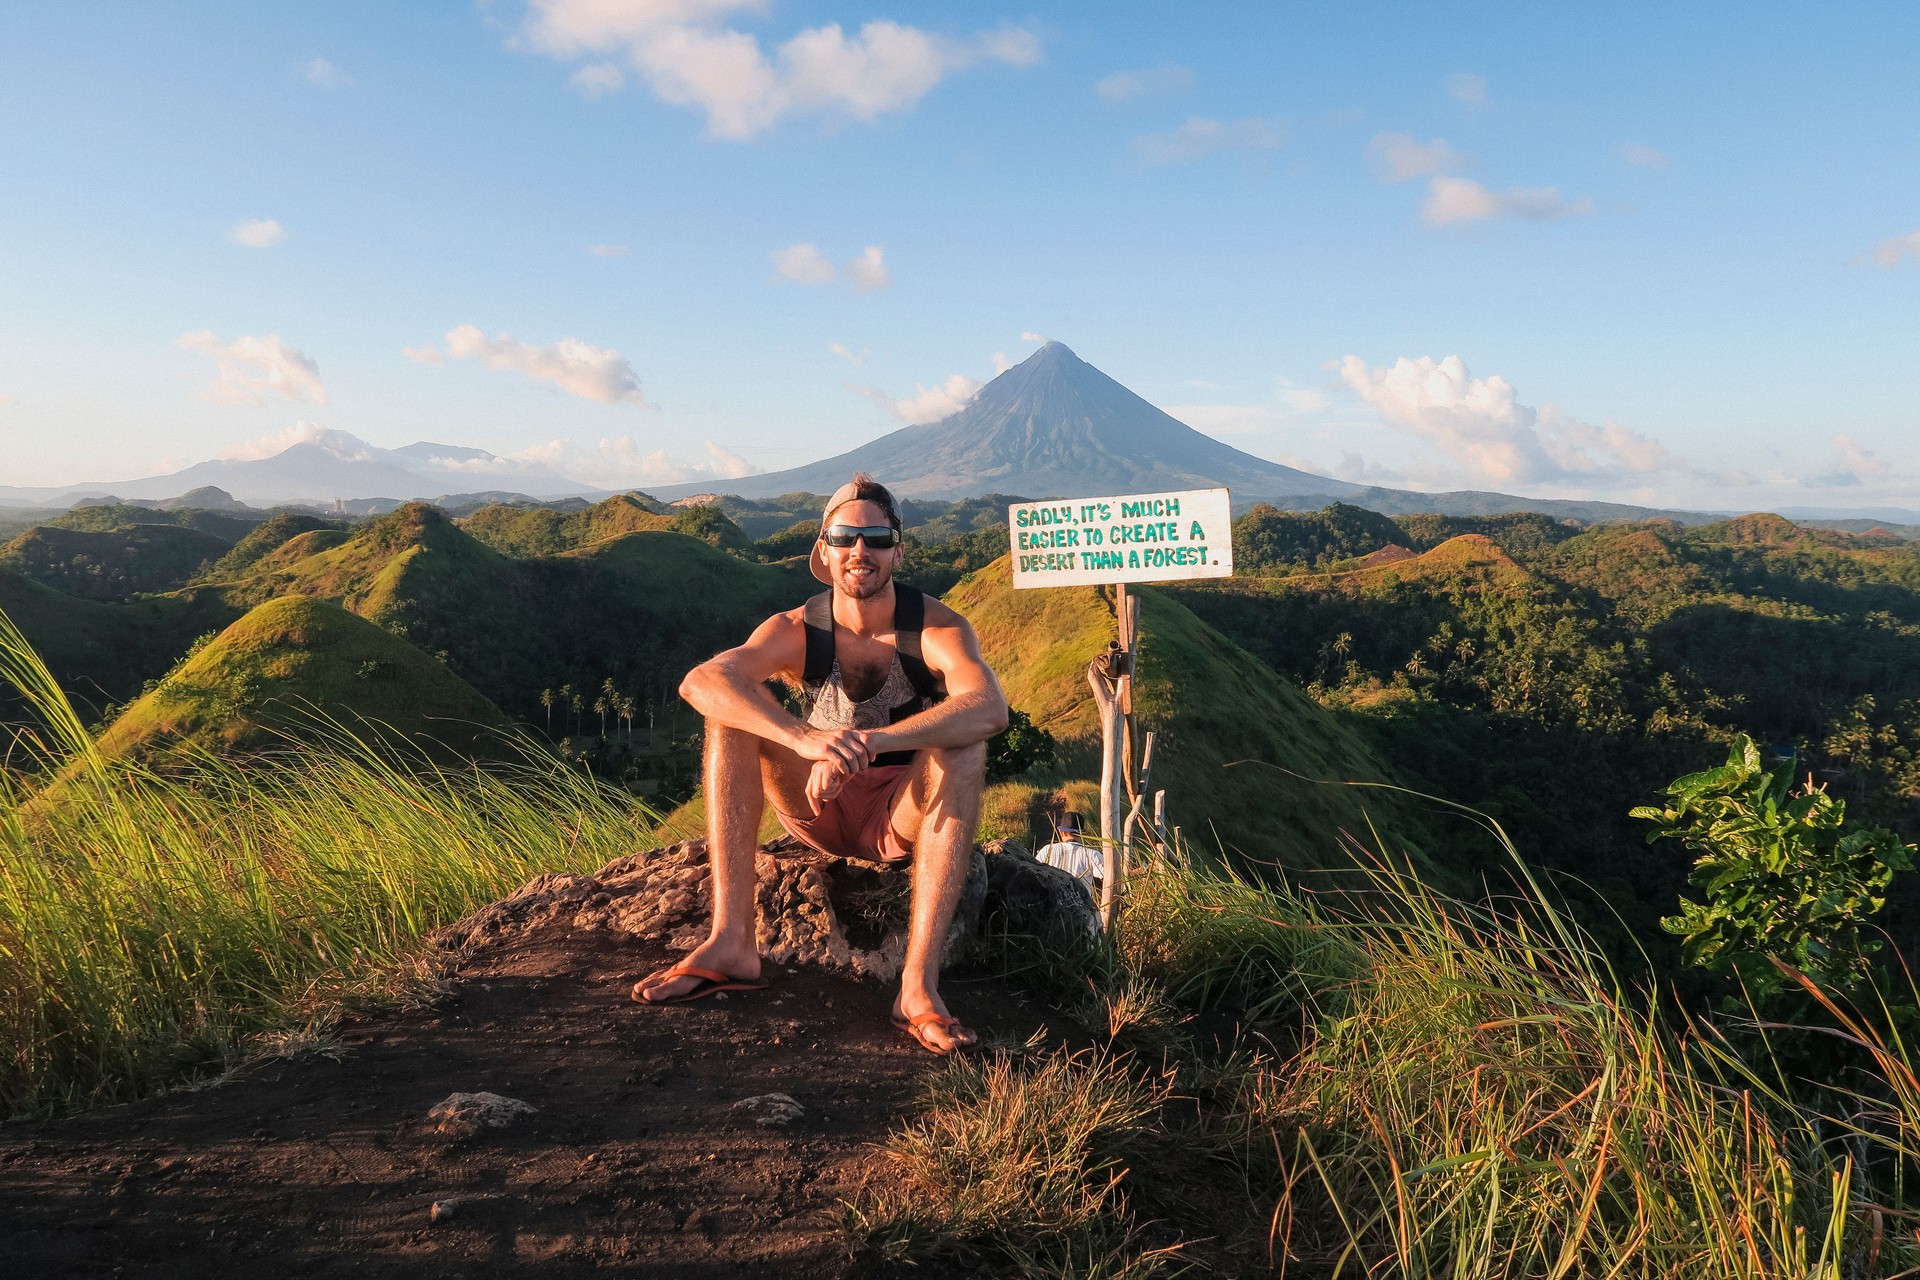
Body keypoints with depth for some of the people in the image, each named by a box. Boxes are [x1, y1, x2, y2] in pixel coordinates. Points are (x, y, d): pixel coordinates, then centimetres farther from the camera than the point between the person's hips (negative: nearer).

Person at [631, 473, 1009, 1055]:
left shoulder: (938, 630, -15)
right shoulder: (796, 631, -9)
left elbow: (991, 707, -37)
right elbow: (699, 681, -29)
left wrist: (868, 741, -50)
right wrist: (805, 737, -47)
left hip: (903, 814, -2)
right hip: (821, 811, 2)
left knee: (963, 747, -33)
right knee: (732, 713, -19)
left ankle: (918, 981, -41)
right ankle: (731, 942, -28)